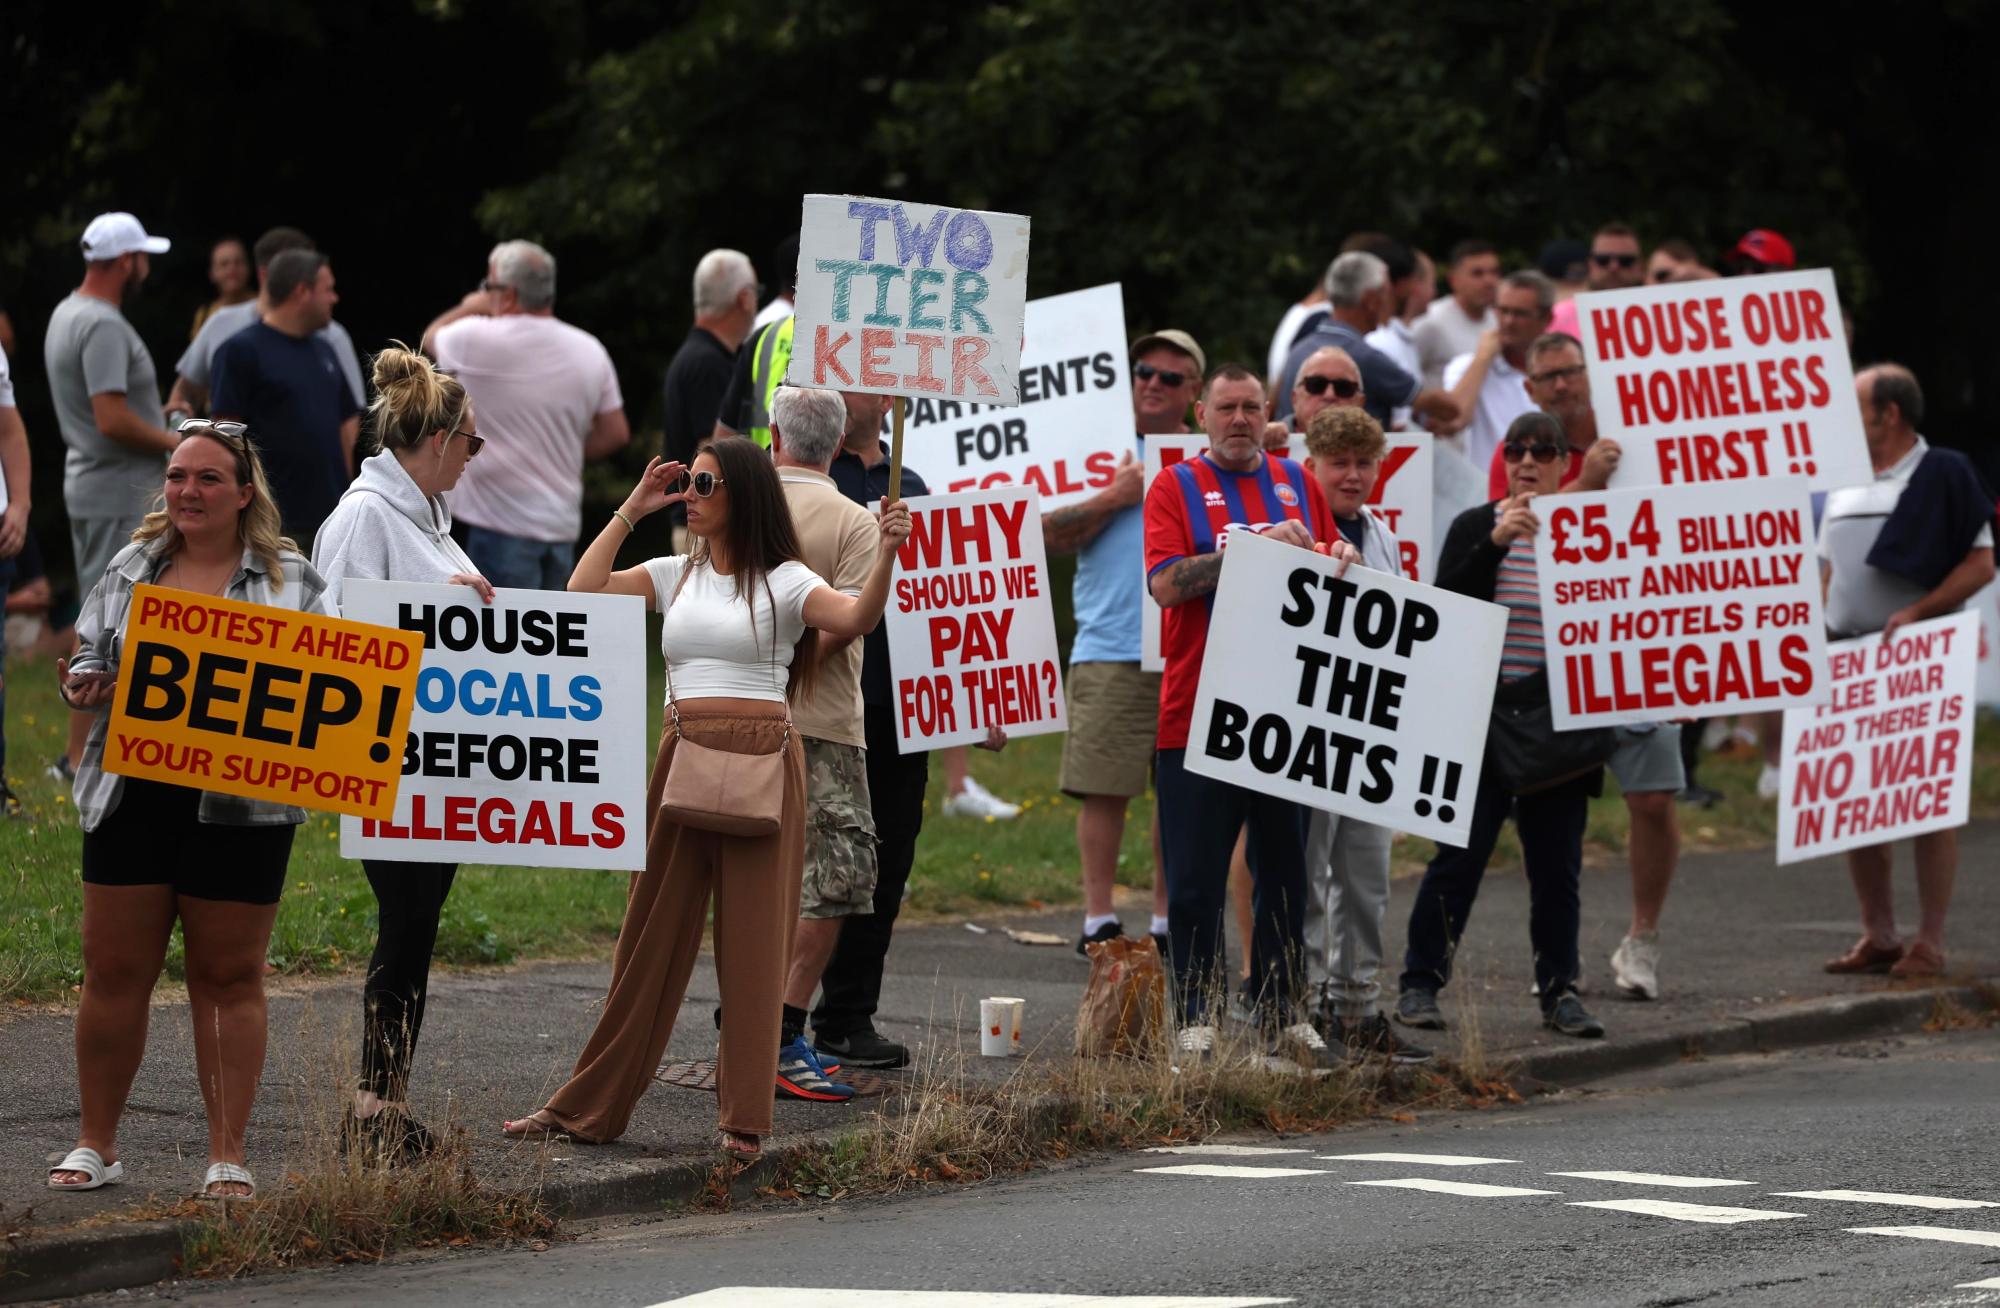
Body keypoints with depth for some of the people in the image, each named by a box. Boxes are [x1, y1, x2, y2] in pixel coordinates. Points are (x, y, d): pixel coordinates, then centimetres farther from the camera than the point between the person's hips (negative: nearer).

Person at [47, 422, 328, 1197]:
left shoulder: (291, 582, 4)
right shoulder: (130, 571, 12)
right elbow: (91, 661, 16)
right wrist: (84, 687, -6)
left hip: (239, 807, -2)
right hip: (132, 800, 2)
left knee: (228, 978, 3)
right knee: (114, 971, 4)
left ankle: (228, 1156, 9)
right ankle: (96, 1145, 15)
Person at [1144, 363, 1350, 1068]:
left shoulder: (1297, 484, 13)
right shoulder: (1176, 488, 0)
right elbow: (1166, 583, -14)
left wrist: (1342, 561, -5)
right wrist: (1257, 546, -21)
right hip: (1198, 712, -4)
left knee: (1285, 871, 9)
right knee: (1196, 877, -2)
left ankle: (1282, 1015, 16)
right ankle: (1195, 1021, 3)